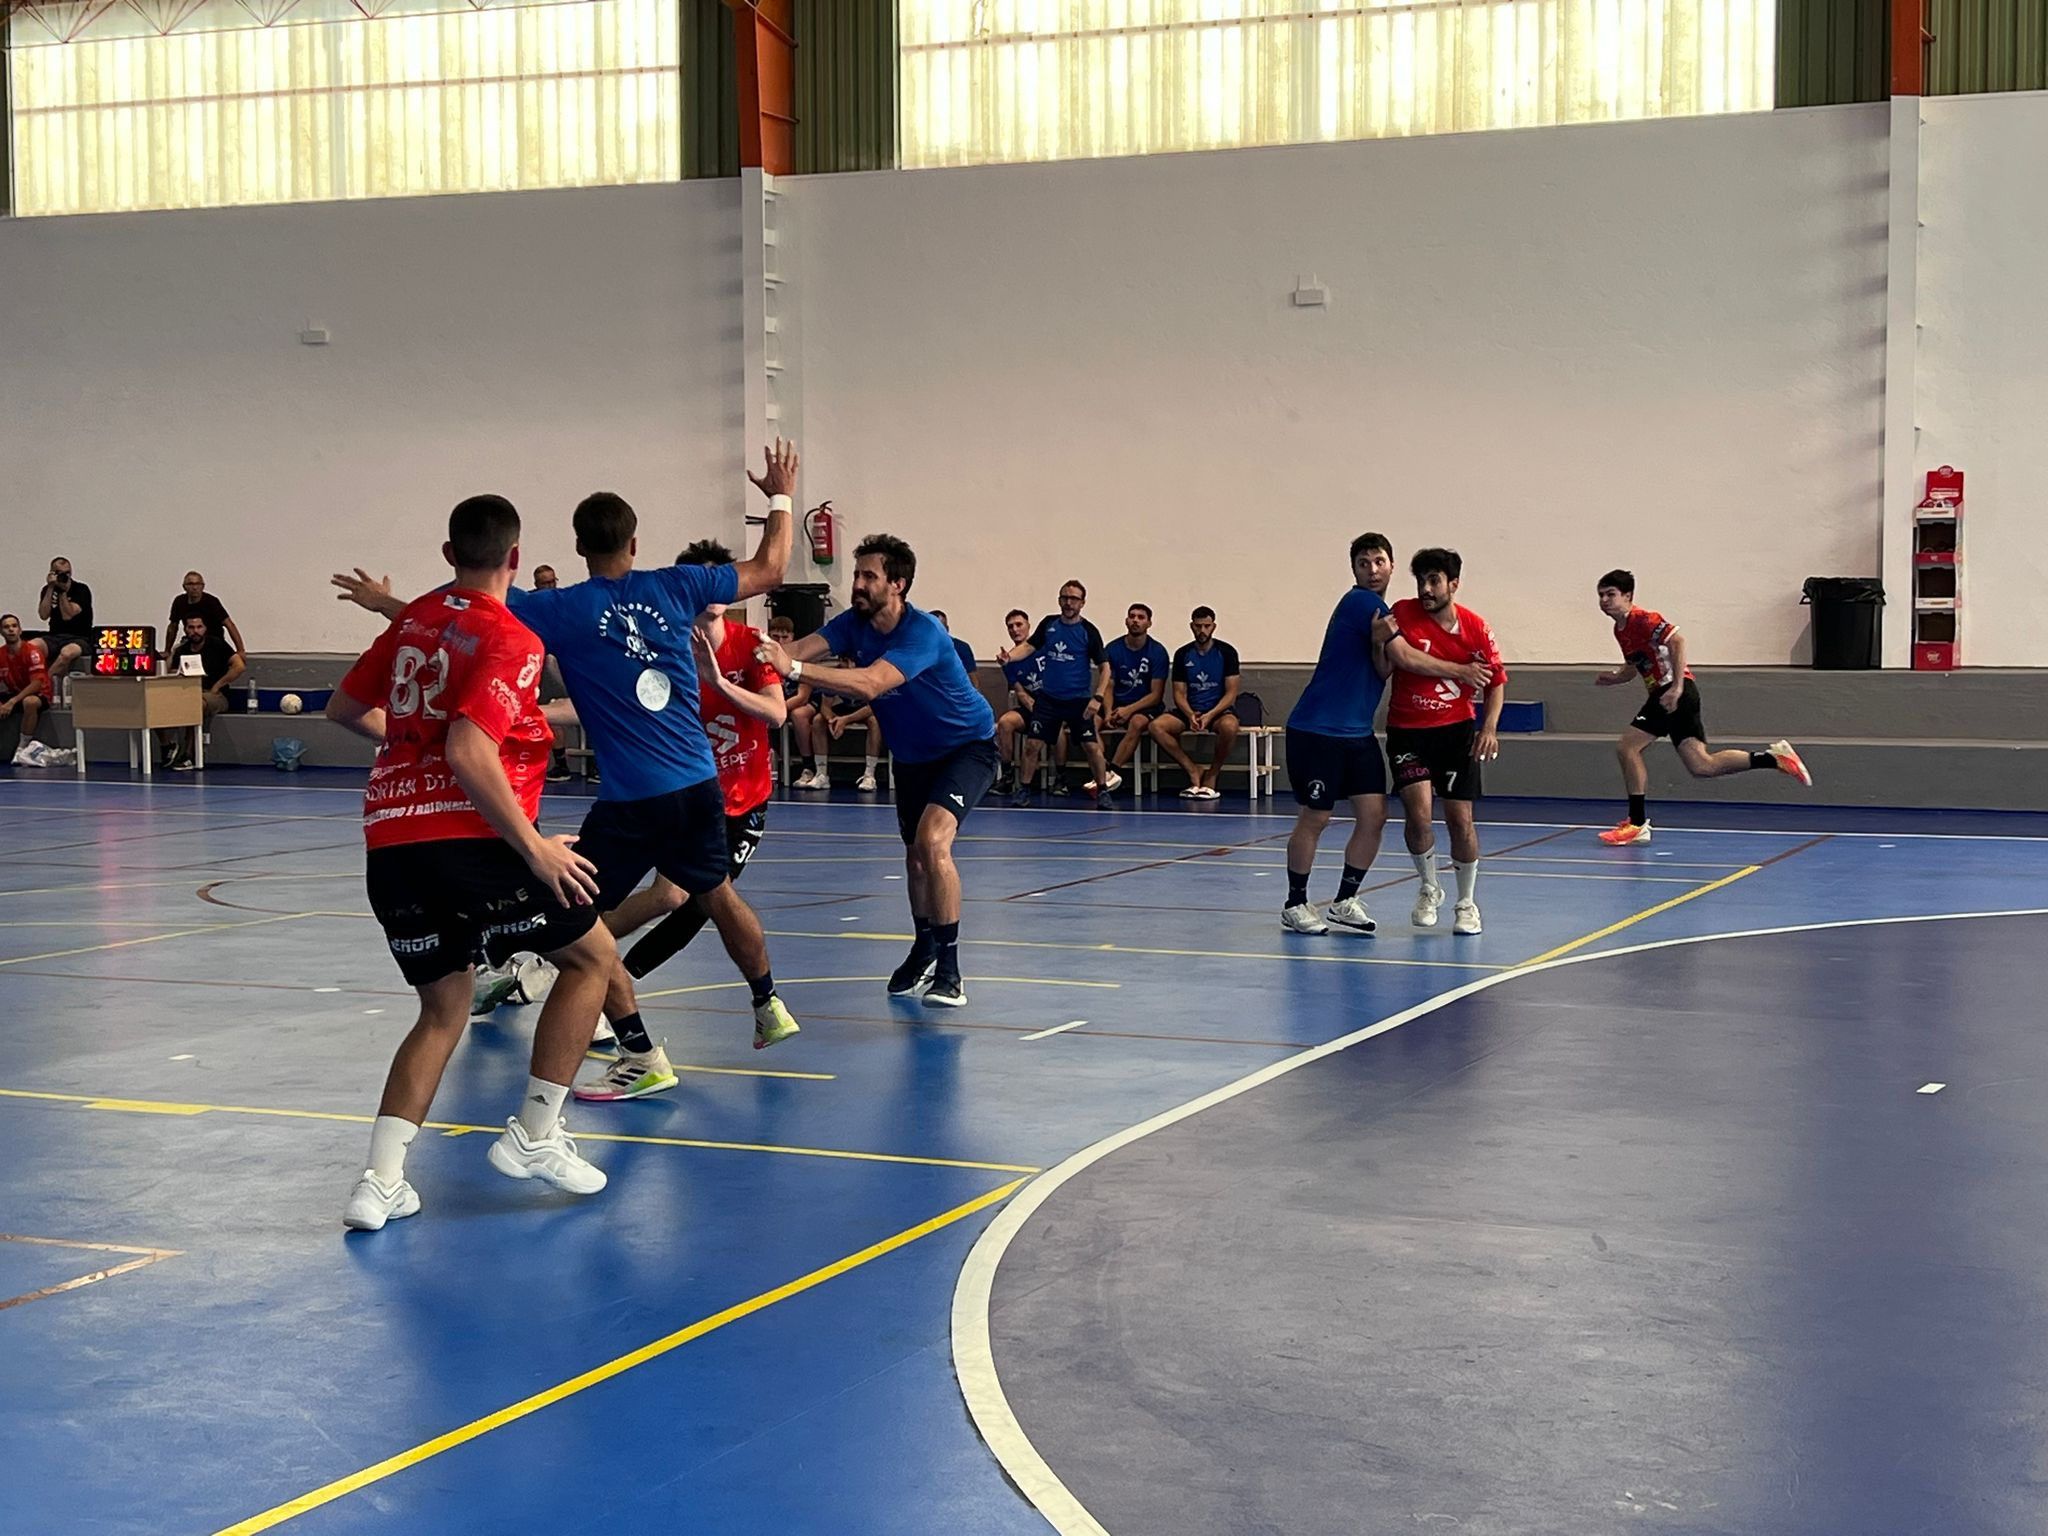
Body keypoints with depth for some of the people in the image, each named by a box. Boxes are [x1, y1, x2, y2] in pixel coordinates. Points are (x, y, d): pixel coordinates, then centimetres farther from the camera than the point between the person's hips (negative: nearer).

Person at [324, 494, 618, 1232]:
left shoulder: (414, 618, 14)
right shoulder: (509, 640, -8)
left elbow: (344, 708, 22)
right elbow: (469, 754, -20)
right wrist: (535, 847, -15)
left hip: (389, 838, 7)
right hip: (468, 835, -7)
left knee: (444, 1010, 19)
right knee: (591, 954, 13)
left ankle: (380, 1179, 4)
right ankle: (534, 1136, 11)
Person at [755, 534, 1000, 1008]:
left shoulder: (923, 632, -31)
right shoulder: (855, 623, -10)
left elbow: (869, 684, -46)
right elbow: (802, 649, -26)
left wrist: (794, 669, -55)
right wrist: (768, 655, -48)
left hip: (967, 746, -8)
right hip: (912, 754, 8)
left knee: (933, 841, -27)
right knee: (914, 856, 16)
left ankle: (949, 973, -22)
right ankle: (924, 953, 40)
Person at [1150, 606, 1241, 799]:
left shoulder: (1226, 652, -1)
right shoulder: (1182, 654, 6)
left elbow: (1231, 693, -5)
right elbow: (1179, 694, 5)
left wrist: (1210, 715, -20)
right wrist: (1190, 715, -17)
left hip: (1219, 710, -3)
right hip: (1190, 711, 3)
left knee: (1229, 726, -39)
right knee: (1157, 726, -24)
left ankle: (1211, 776, -17)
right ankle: (1194, 772, -17)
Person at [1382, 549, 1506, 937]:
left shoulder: (1475, 627, -4)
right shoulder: (1403, 613, -7)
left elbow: (1496, 680, 5)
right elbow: (1403, 657, -23)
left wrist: (1490, 726, -9)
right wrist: (1461, 671, -20)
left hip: (1456, 730, 1)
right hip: (1407, 731, -1)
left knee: (1460, 818, -2)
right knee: (1419, 813, -14)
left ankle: (1467, 904, 18)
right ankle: (1429, 889, 14)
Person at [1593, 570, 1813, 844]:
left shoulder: (1642, 619, -10)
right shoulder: (1620, 630, 18)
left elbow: (1677, 641, -22)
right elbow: (1634, 665, 31)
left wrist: (1676, 687, -29)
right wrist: (1613, 677, 9)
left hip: (1675, 693, -9)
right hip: (1663, 694, 9)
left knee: (1627, 747, -10)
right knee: (1702, 767, 2)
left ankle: (1637, 823, -5)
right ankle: (1774, 757, 7)